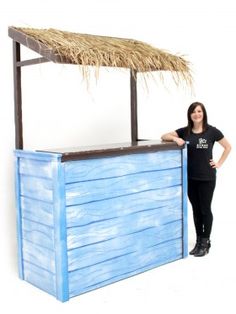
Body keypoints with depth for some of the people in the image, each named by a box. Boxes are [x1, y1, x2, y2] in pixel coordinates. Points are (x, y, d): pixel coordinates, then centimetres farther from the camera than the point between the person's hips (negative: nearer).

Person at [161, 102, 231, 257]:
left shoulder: (212, 131, -7)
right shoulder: (185, 131, 2)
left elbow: (228, 147, 3)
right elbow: (164, 136, 2)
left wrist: (219, 163, -3)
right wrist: (175, 139, -17)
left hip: (207, 178, -4)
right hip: (190, 177, 4)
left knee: (205, 209, 6)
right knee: (196, 210, 13)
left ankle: (206, 242, 20)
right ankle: (199, 241, 25)